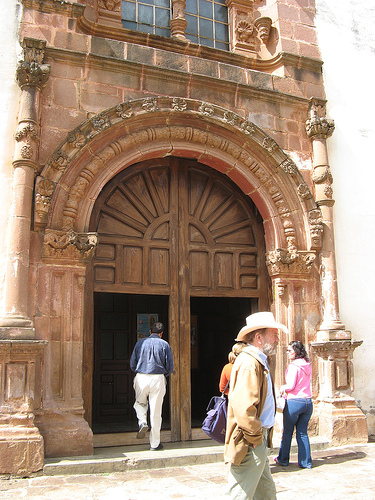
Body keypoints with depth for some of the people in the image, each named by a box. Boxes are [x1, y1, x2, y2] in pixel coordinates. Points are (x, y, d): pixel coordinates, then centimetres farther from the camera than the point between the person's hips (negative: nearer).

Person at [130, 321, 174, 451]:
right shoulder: (165, 345, 2)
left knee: (140, 403, 25)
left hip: (141, 378, 1)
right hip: (158, 379, -1)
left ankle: (142, 422, -3)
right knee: (156, 411, 5)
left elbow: (132, 364, 5)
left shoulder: (140, 343, 5)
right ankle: (155, 443, 11)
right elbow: (170, 367, 0)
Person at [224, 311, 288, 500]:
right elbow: (243, 407, -30)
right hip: (249, 446, -11)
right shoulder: (249, 363, -21)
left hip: (258, 442, 11)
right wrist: (255, 438, -19)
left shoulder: (258, 361, 15)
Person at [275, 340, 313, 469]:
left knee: (287, 432, 9)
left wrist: (283, 387, 4)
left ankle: (283, 459, 20)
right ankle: (306, 462, 11)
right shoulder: (307, 365, 8)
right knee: (303, 433, 11)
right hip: (308, 401, 6)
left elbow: (291, 386, -16)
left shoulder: (293, 366, -13)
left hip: (294, 402, -6)